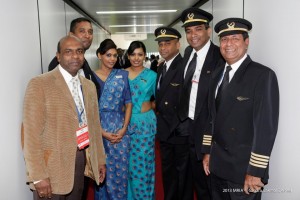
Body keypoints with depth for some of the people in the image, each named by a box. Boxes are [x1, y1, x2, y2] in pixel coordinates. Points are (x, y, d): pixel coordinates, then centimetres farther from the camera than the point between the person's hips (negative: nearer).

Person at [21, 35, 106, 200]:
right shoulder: (39, 84, -12)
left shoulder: (89, 86, 8)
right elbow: (32, 134, -15)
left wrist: (100, 159, 13)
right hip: (52, 166, -6)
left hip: (81, 162, 6)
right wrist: (39, 176, -17)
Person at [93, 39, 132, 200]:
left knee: (121, 170, 8)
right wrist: (102, 132, -9)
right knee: (103, 171, 7)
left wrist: (124, 128, -6)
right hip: (99, 130, -1)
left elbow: (128, 103, 4)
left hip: (120, 129, 2)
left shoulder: (122, 75, 3)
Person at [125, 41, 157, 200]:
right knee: (126, 161, 11)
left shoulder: (151, 75, -2)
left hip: (144, 122, -2)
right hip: (125, 122, 2)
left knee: (142, 161, 5)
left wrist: (149, 106, -6)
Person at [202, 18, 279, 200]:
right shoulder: (218, 75, 7)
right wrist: (208, 151, 12)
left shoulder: (263, 75, -14)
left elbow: (266, 127, -18)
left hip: (244, 168, -6)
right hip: (218, 164, 6)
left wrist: (256, 171, -18)